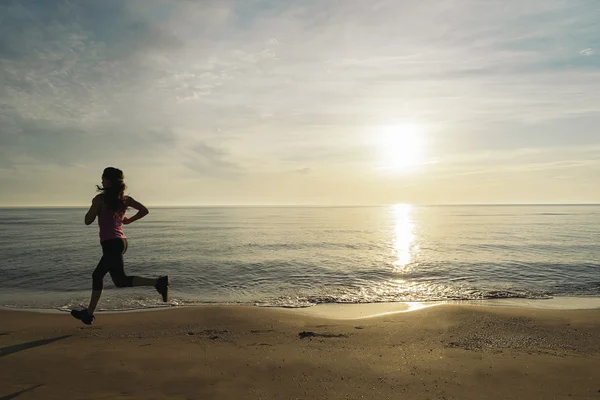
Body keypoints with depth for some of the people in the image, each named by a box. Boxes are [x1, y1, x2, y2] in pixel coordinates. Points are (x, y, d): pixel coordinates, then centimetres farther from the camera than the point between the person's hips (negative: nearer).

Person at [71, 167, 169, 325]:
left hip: (111, 243, -8)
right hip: (121, 241, 8)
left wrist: (93, 207, 12)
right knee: (97, 275, 17)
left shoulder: (100, 199, -9)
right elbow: (144, 210, 5)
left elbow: (88, 221, -5)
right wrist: (128, 220, 18)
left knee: (121, 280, -5)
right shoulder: (125, 199, 8)